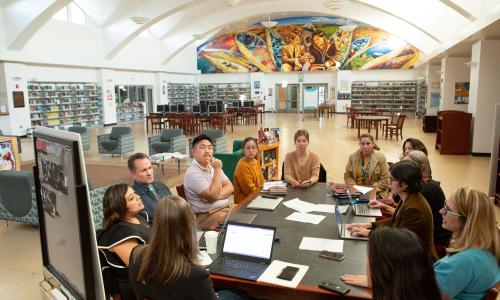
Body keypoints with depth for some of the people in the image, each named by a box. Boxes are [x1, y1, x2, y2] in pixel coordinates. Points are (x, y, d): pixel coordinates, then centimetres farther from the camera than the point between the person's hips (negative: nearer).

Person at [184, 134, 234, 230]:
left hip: (225, 208, 8)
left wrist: (218, 195, -14)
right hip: (207, 216, -8)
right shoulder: (193, 173, -14)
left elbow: (230, 187, 6)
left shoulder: (213, 166, 11)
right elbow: (213, 196, -21)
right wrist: (217, 170, -19)